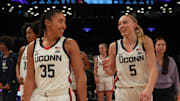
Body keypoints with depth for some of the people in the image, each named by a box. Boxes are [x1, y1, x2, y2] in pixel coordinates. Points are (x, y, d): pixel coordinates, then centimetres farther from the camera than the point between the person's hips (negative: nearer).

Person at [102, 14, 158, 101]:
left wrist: (148, 90, -25)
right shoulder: (114, 46, 1)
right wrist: (106, 68, -12)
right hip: (123, 93, 1)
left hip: (143, 91, -1)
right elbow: (112, 72, 11)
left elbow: (153, 68, -10)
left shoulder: (146, 41, -2)